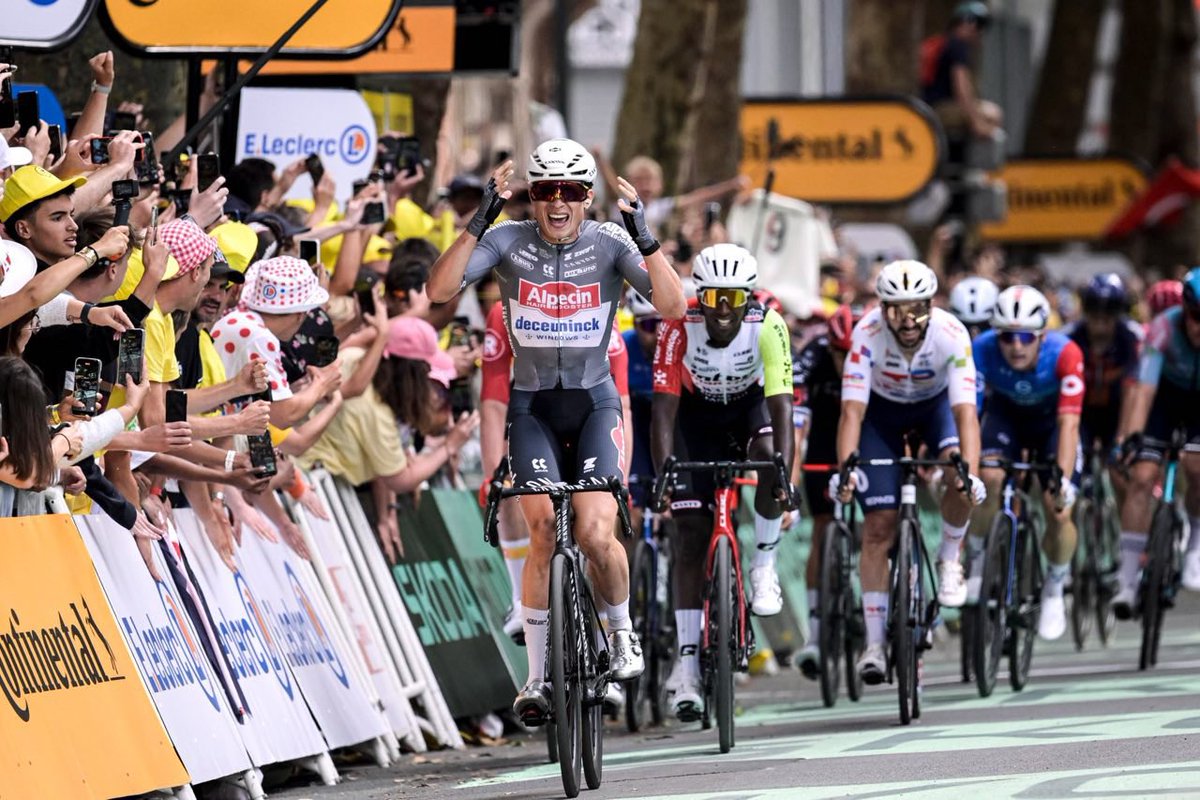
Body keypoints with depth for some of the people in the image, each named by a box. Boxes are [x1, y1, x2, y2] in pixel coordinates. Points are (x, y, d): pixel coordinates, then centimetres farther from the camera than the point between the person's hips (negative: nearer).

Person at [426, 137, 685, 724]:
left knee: (595, 533, -17)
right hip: (532, 405, 0)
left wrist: (644, 237, -32)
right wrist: (479, 221, -29)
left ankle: (622, 629, 13)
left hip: (593, 402, 0)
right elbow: (438, 292, -21)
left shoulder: (609, 244, -8)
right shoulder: (509, 242, -7)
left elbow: (672, 306, -20)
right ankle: (537, 676, -5)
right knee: (543, 531, -15)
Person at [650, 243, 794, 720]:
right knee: (691, 534, -8)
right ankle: (687, 661, -6)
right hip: (697, 415, 0)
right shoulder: (679, 328, -30)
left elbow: (780, 402, -35)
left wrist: (784, 469, -47)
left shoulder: (768, 328, -29)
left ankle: (764, 568, -13)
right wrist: (662, 473, -42)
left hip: (749, 404, 0)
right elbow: (663, 407, -30)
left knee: (768, 455, -35)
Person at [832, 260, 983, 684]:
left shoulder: (951, 335, -34)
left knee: (960, 480, -30)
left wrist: (970, 473, -55)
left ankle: (949, 560, 0)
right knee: (878, 525, -8)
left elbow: (965, 412, -40)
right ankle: (874, 642, -2)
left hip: (935, 402, 0)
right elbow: (852, 410, -38)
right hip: (882, 409, 0)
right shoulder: (868, 335, -34)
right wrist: (845, 469, -53)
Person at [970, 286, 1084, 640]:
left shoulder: (1065, 354, -36)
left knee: (1059, 514, -14)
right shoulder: (982, 350, -33)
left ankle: (1054, 593, 14)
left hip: (1051, 420, -1)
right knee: (989, 480, -29)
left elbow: (1069, 423, -40)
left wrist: (1064, 479, -50)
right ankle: (977, 563, -3)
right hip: (1006, 415, 1)